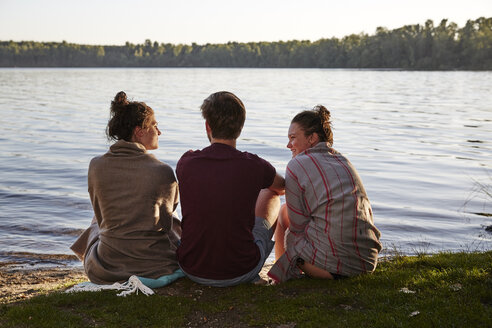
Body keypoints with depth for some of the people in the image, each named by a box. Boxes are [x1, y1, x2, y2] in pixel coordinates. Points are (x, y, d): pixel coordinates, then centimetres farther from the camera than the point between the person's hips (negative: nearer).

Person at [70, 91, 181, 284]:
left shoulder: (96, 166, -6)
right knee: (175, 225, 33)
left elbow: (102, 217, 9)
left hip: (105, 271, 2)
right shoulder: (162, 171, -14)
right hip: (155, 268, -2)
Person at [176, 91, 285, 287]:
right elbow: (282, 187, 12)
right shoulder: (254, 166, -13)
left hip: (192, 270, 2)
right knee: (270, 195, 21)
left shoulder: (186, 163, -9)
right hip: (241, 273, -2)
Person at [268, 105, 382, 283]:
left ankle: (281, 278, 28)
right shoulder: (344, 162, 13)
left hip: (330, 266, -7)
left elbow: (298, 226, -4)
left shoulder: (296, 166, -6)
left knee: (283, 212, 18)